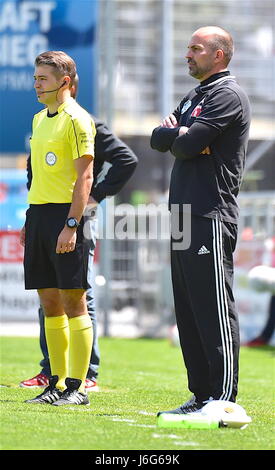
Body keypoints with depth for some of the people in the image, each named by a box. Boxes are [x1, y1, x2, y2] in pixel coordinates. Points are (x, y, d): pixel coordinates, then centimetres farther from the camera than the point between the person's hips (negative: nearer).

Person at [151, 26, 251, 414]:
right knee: (189, 310, 10)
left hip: (211, 217, -10)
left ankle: (224, 398, -11)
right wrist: (180, 133, -6)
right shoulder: (194, 97, 22)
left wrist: (178, 136, 4)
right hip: (186, 216, 10)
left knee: (214, 309, -10)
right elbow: (158, 139, 14)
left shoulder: (227, 96, -8)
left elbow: (186, 144, -18)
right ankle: (202, 394, 14)